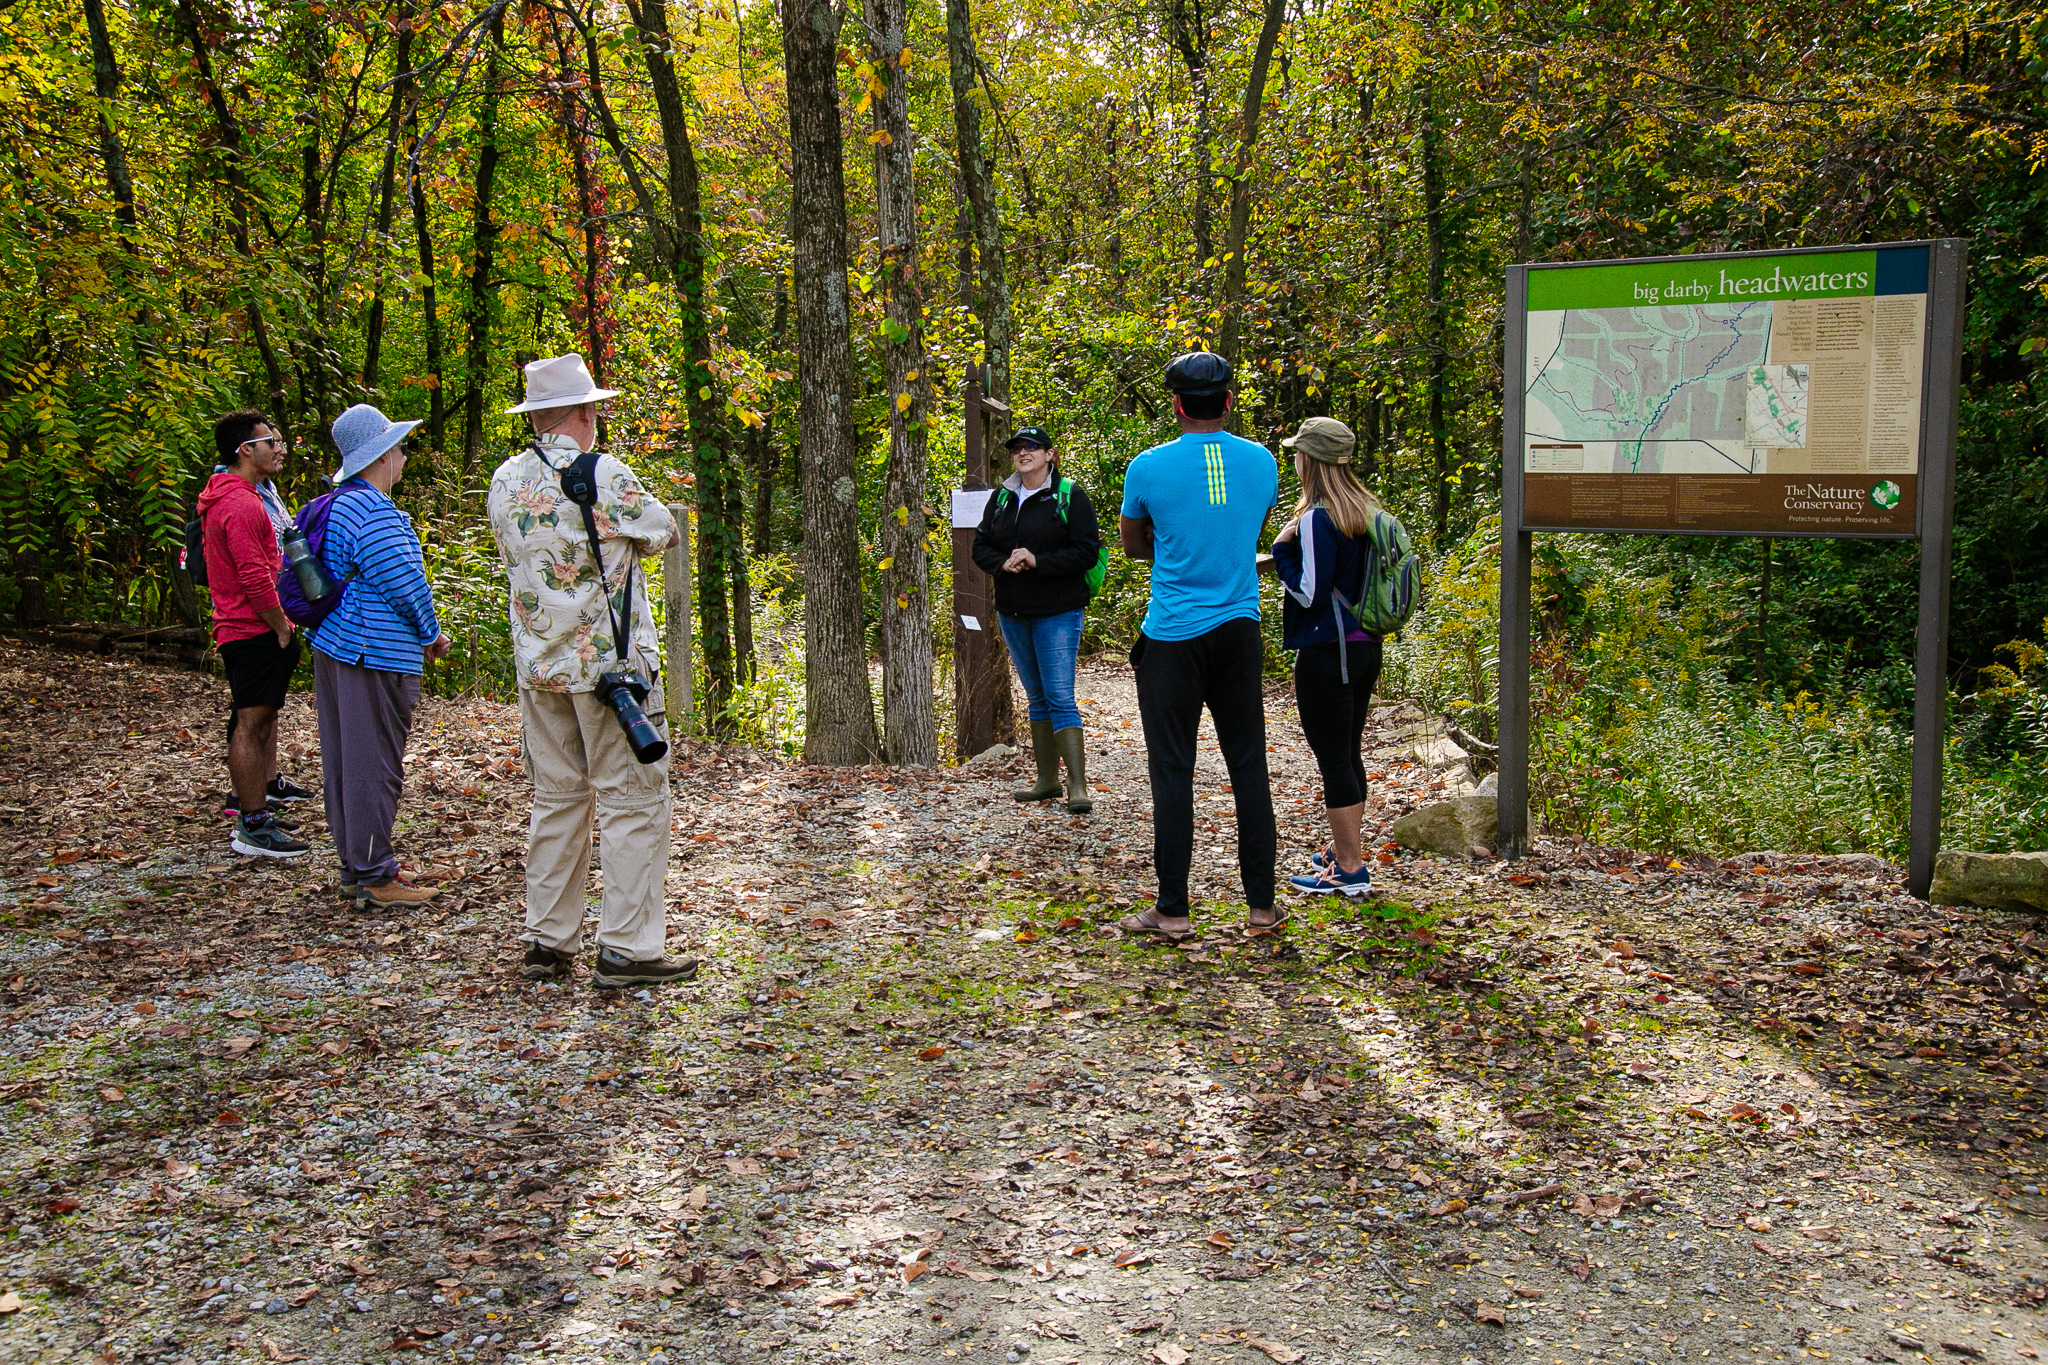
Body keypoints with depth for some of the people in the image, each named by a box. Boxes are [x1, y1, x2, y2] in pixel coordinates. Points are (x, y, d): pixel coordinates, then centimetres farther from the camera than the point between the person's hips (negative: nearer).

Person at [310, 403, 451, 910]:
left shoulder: (336, 504, 15)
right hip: (374, 656, -11)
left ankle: (355, 867, 24)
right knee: (374, 764, -4)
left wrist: (421, 634, 20)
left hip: (333, 644, 11)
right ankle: (374, 879, 2)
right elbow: (405, 583, -19)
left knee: (344, 759, 14)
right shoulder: (374, 510, -17)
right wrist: (432, 635, -1)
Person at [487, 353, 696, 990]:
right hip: (610, 662, -6)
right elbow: (662, 533, 0)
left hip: (537, 667, 6)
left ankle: (547, 943, 18)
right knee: (633, 803, 1)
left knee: (556, 801, 15)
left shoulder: (505, 482, 4)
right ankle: (627, 950, 2)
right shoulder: (605, 476, -14)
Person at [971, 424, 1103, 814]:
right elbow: (981, 546, 11)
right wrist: (1004, 562, -10)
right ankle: (1047, 780, 23)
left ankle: (1078, 787, -11)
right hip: (1013, 613, 6)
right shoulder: (1002, 497, 10)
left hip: (1057, 613, -6)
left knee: (1060, 698, -12)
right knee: (1036, 697, 14)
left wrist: (1037, 561, -19)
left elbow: (1087, 551, -11)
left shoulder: (1070, 495, -6)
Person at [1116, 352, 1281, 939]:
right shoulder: (1262, 462, 4)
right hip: (1239, 629, 3)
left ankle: (1172, 909, 6)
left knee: (1172, 770, 2)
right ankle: (1262, 903, 14)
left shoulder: (1149, 467, -6)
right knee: (1248, 764, 9)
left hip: (1173, 636, -3)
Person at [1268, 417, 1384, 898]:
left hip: (1327, 653, -9)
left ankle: (1350, 868, 2)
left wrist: (1282, 550, -7)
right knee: (1348, 753, 17)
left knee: (1333, 758, -2)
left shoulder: (1316, 518, -16)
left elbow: (1310, 592, -18)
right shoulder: (1366, 511, 10)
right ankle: (1345, 850, 28)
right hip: (1365, 647, 9)